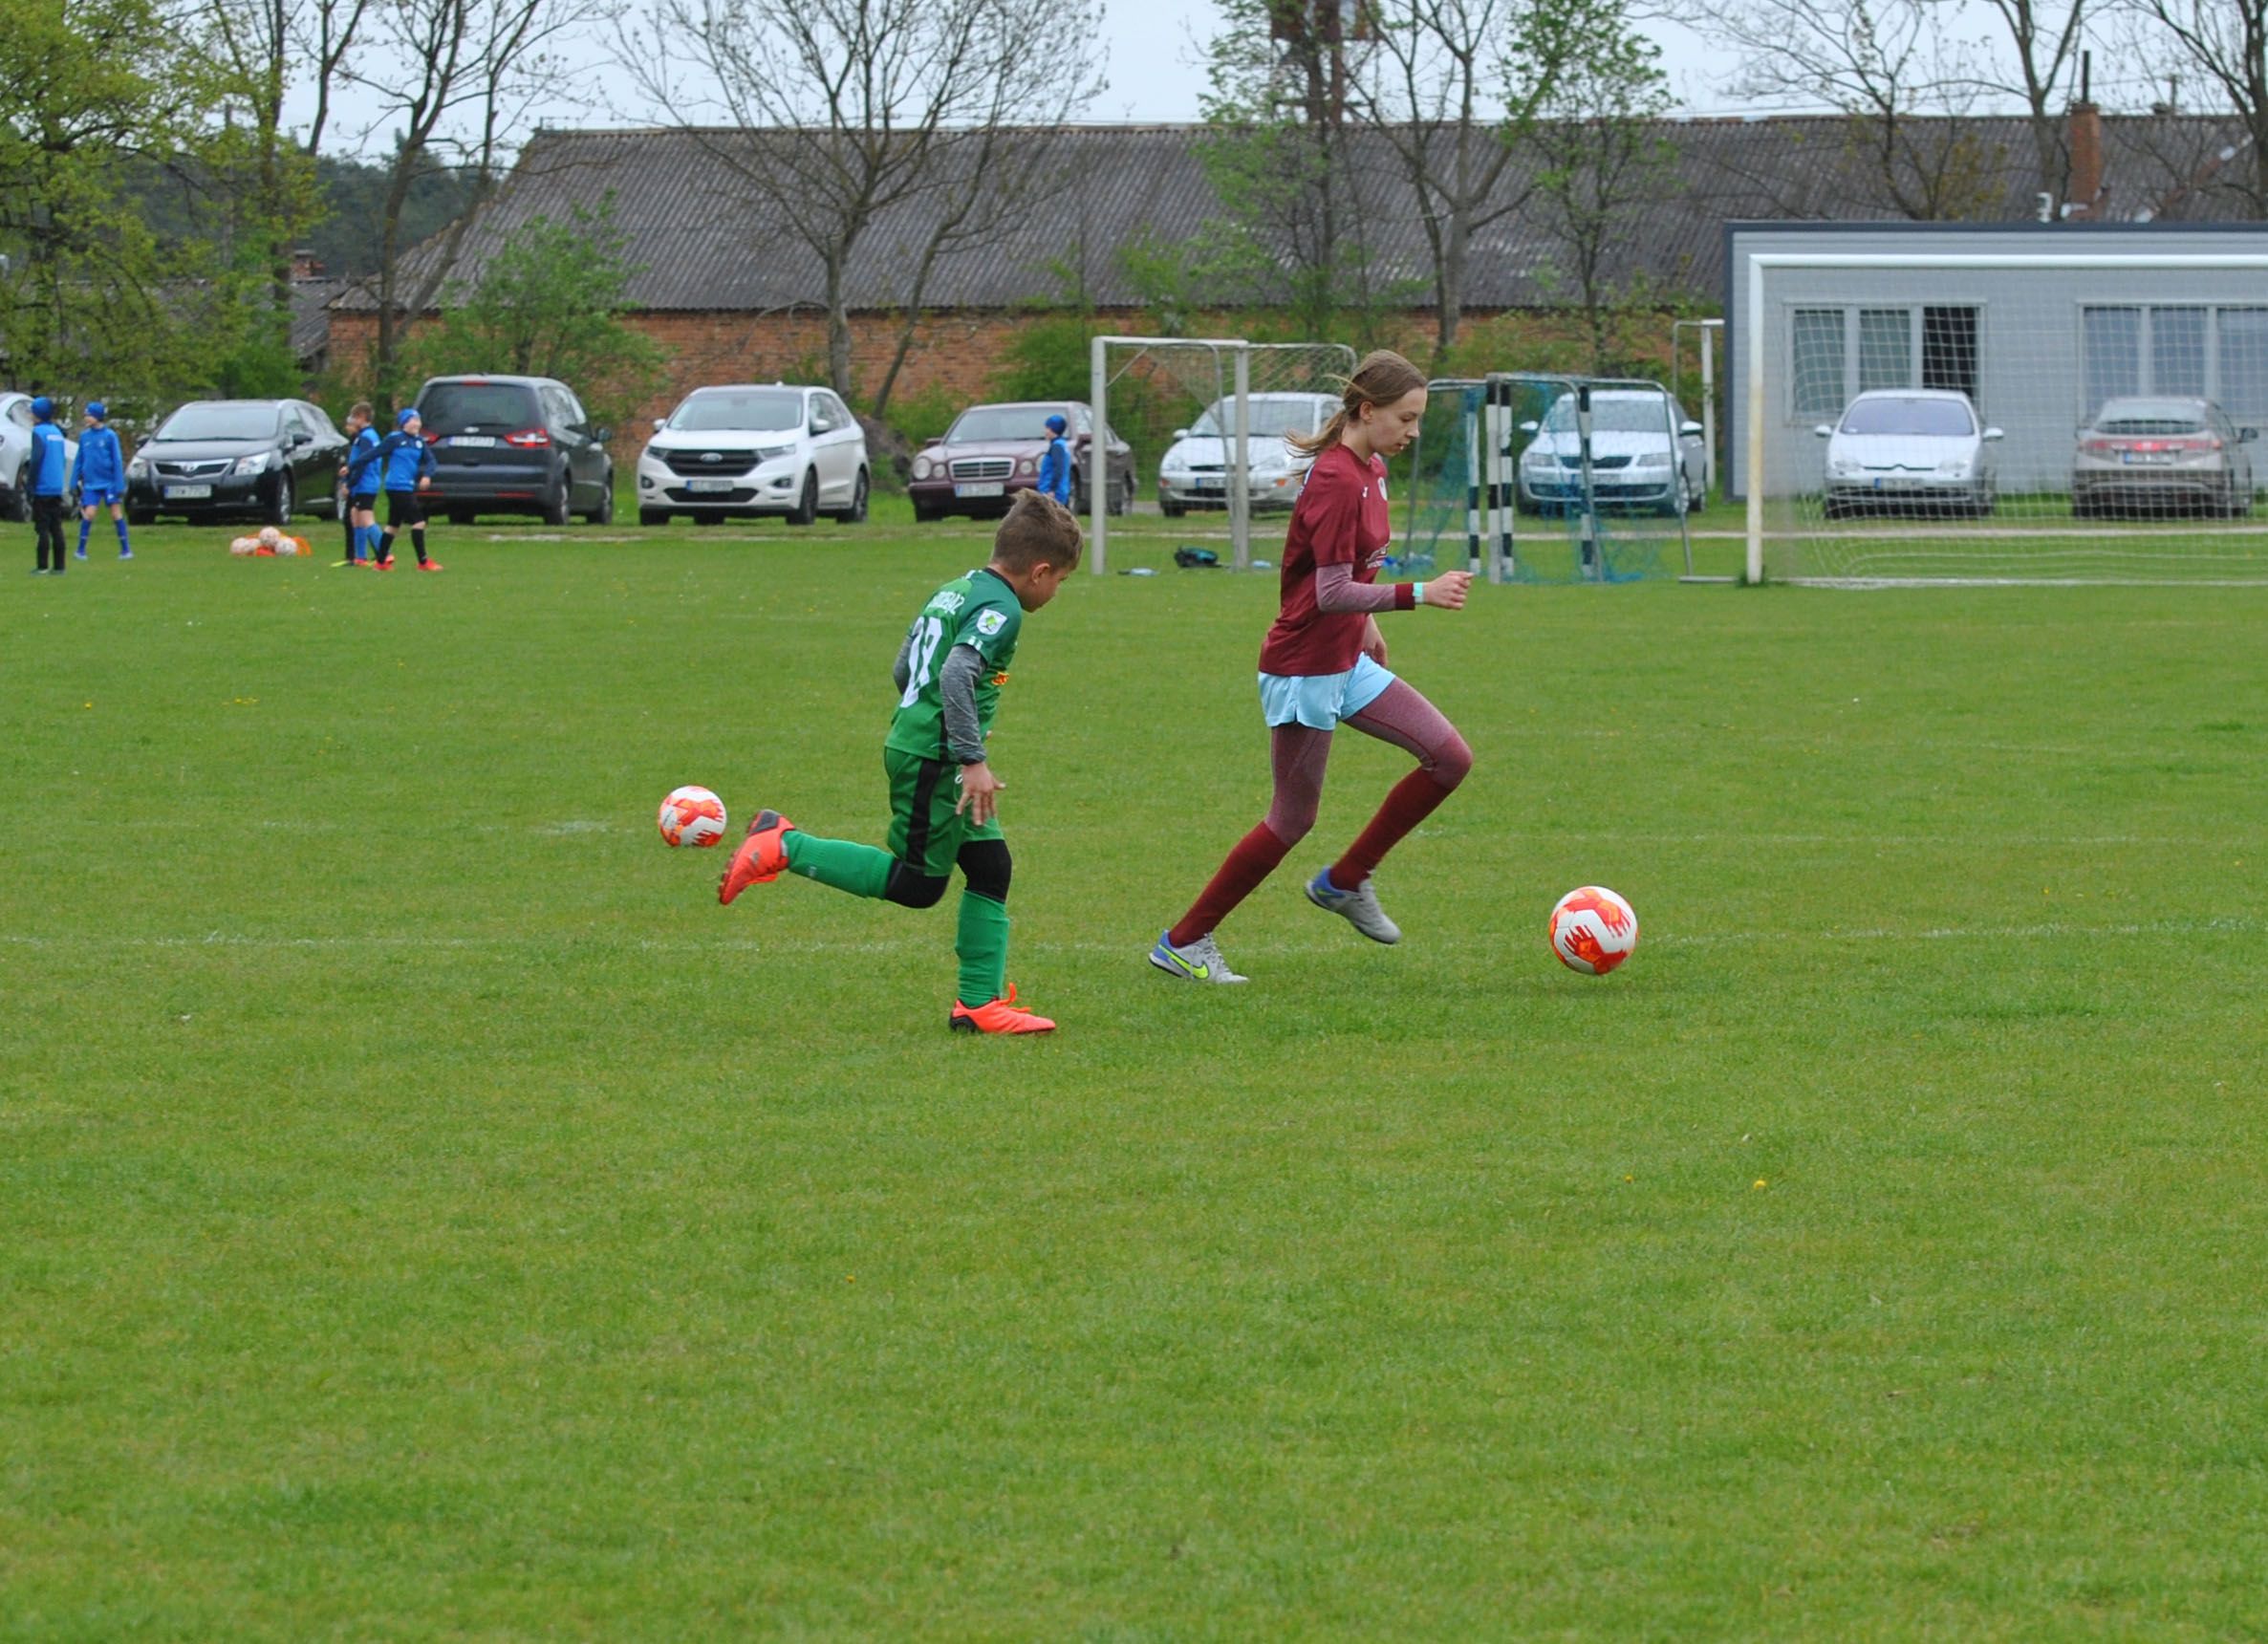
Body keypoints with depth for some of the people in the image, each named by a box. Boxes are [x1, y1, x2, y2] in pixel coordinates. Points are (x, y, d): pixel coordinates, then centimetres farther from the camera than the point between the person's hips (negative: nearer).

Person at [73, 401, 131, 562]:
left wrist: (120, 486, -7)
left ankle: (125, 549, 6)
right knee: (89, 514, -8)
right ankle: (81, 550, 2)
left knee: (116, 513, -2)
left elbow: (118, 462, -4)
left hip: (109, 482, -2)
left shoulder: (110, 436, -5)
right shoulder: (84, 437, 6)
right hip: (91, 484, 2)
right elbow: (79, 461, 13)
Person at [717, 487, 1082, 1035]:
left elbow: (902, 669, 21)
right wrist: (973, 759, -27)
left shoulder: (957, 591, 14)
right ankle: (786, 847, -2)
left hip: (913, 741, 10)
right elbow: (956, 674, -29)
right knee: (917, 884, -2)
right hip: (933, 758, -10)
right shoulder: (1001, 609, -14)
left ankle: (978, 1003, 11)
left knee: (990, 867, 10)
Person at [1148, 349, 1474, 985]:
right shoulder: (1336, 482, -23)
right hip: (1303, 669, -9)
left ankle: (1345, 882, 14)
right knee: (1293, 819, 0)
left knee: (1451, 758, 2)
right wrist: (1417, 594, -32)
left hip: (1346, 660, 9)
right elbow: (1332, 594, -27)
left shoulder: (1371, 470, 6)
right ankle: (1183, 943, 13)